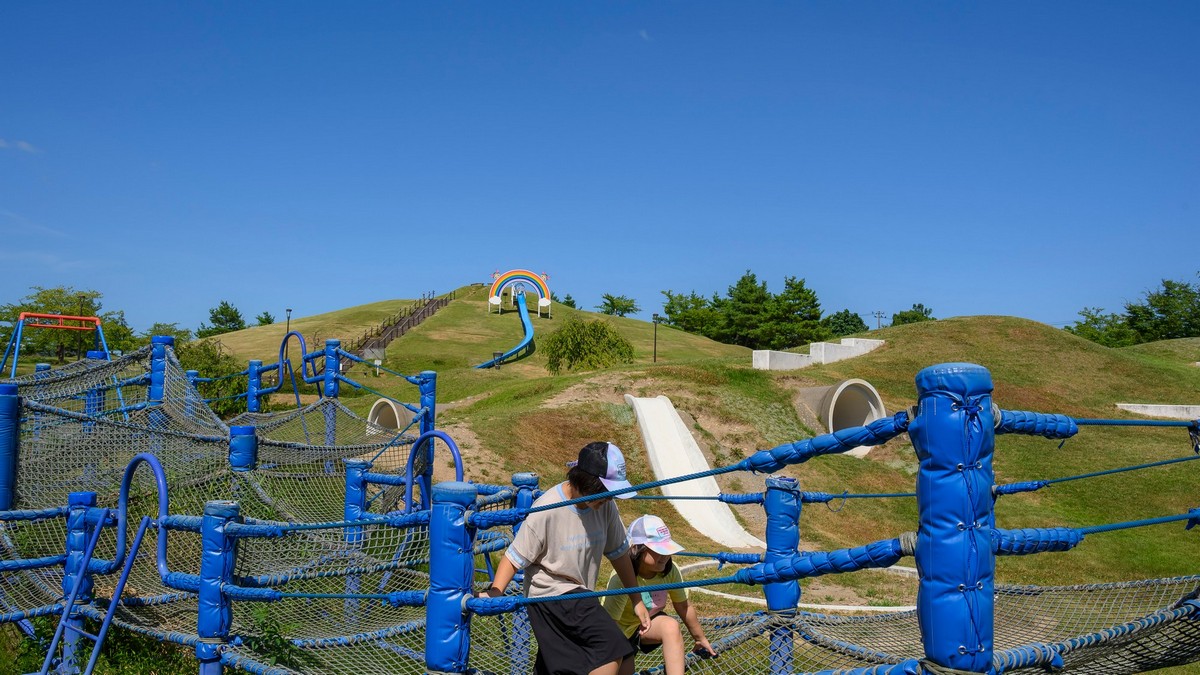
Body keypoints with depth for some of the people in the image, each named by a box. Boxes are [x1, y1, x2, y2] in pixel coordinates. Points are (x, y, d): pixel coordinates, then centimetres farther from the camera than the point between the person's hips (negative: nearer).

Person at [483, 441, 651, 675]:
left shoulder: (605, 505, -5)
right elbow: (515, 557, -17)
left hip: (578, 596, 7)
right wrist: (494, 592, -33)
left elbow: (618, 553, 6)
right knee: (612, 648, -21)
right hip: (552, 594, -7)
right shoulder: (547, 510, -21)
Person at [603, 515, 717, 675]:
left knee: (671, 626, -28)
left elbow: (684, 607, -3)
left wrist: (700, 638, 8)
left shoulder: (670, 570, -18)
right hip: (620, 632, -2)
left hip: (647, 625, 3)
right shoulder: (622, 579, -33)